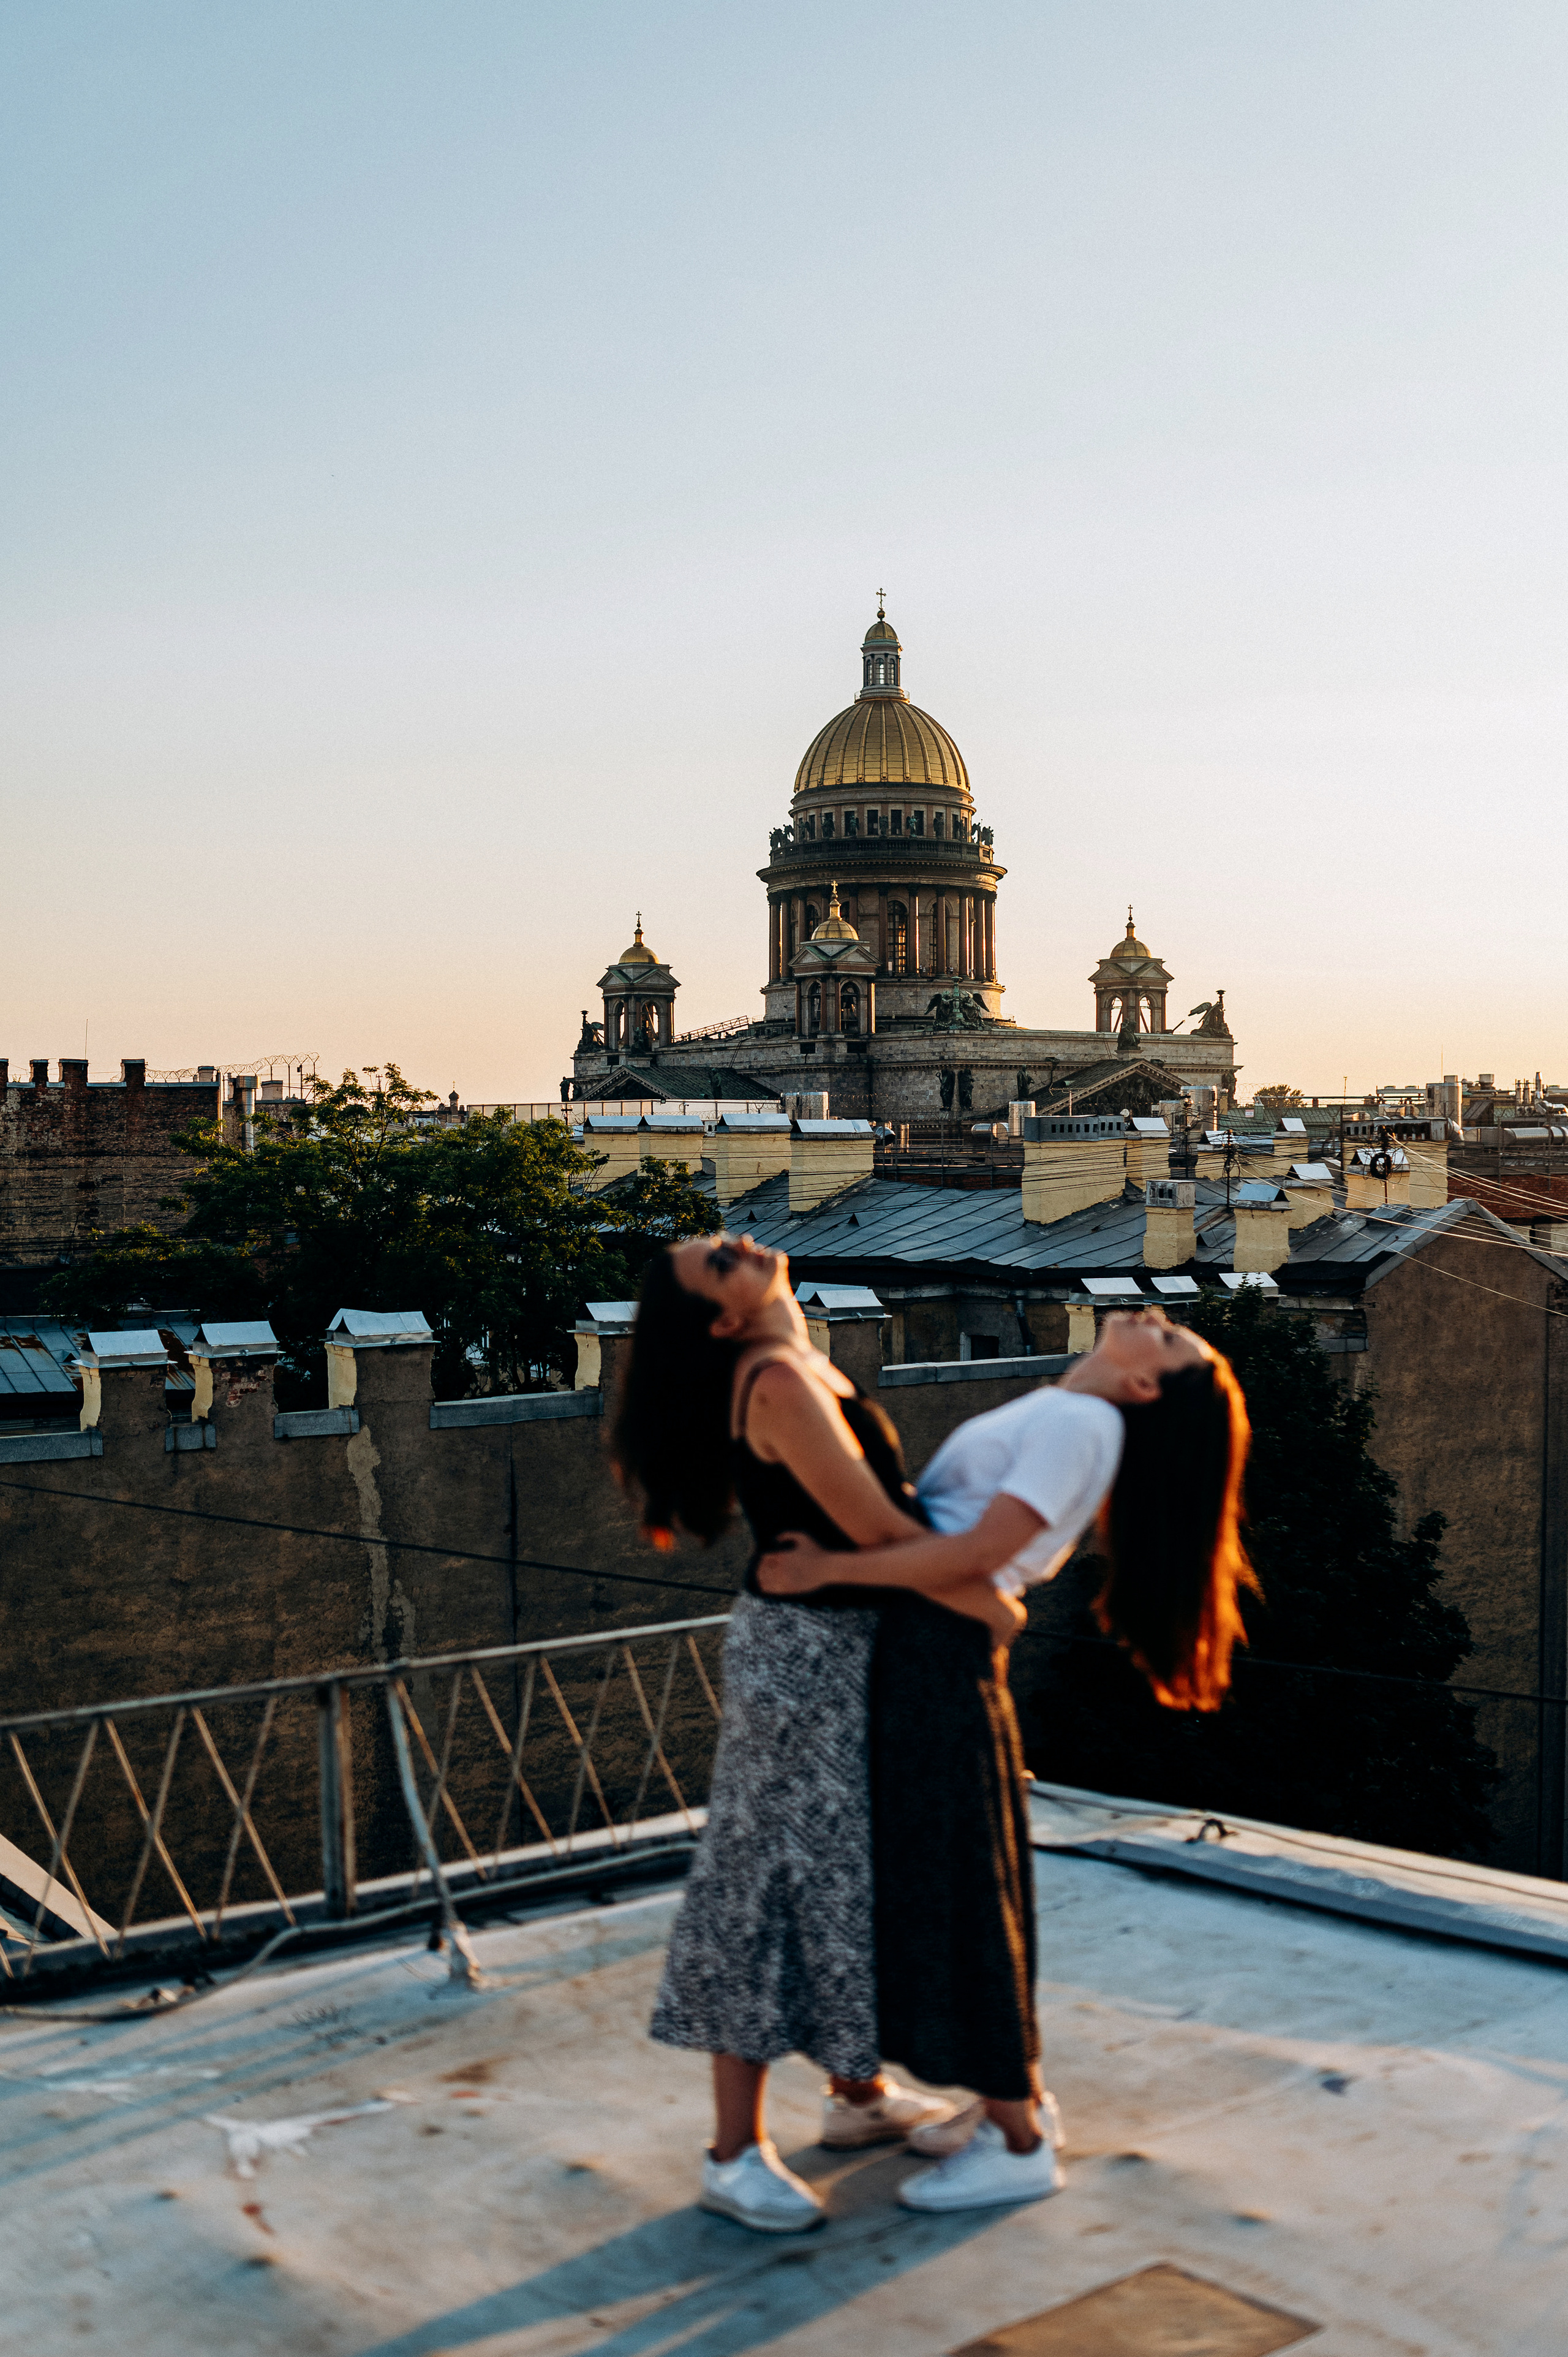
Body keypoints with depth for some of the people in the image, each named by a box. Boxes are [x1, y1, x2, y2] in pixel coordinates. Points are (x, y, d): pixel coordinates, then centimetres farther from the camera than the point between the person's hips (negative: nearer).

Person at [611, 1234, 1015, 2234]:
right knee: (783, 1876, -4)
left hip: (842, 1645, 10)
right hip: (808, 1652, -10)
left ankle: (860, 2092, 35)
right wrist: (989, 1603, -12)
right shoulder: (780, 1382, -22)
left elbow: (888, 1498, 13)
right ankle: (736, 2152, 5)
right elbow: (876, 1530, -22)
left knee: (849, 1868, 19)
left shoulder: (803, 1369, 9)